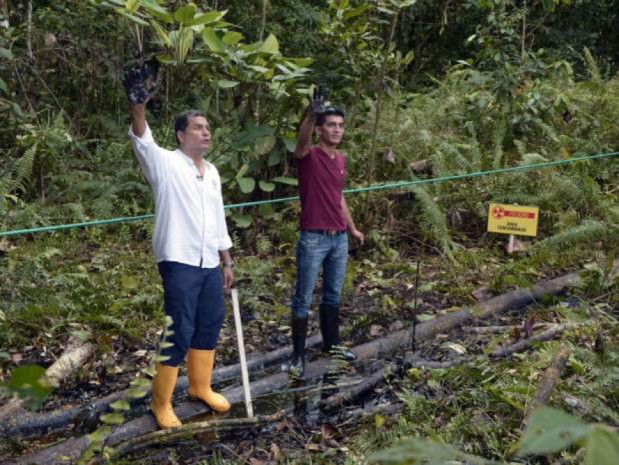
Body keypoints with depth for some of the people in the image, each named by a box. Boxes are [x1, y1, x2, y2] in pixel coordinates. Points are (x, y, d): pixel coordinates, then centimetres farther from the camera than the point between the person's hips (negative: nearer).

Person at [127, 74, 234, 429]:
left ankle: (201, 387, 34)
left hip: (210, 264, 7)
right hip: (179, 264, -7)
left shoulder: (212, 171, 13)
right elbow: (142, 143, -28)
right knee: (179, 333, -4)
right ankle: (162, 403, 13)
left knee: (210, 327, 15)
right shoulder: (166, 164, -6)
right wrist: (139, 107, -46)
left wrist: (228, 262, 17)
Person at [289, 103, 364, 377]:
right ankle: (298, 355, 11)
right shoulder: (308, 156, -10)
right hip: (313, 239, -7)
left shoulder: (341, 160, 11)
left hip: (339, 238, 7)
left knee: (333, 295, 18)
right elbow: (302, 141, -35)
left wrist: (352, 228, 26)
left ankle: (331, 343, 33)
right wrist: (311, 115, -54)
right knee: (303, 299, 2)